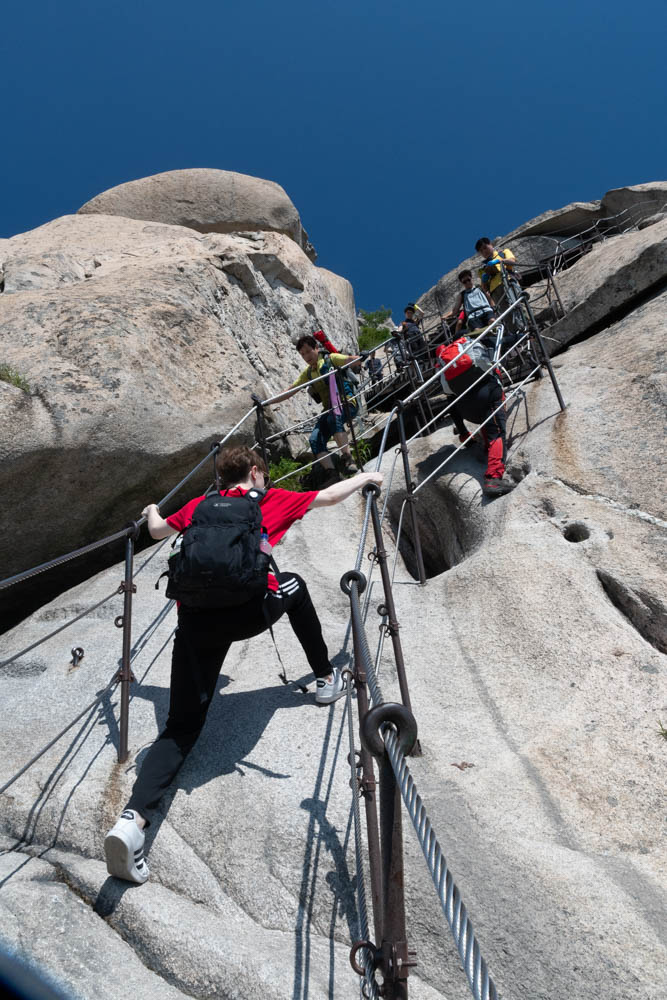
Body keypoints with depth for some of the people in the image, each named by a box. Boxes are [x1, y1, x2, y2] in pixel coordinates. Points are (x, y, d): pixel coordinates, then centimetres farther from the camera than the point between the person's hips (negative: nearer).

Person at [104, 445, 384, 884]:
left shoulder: (199, 506, 25)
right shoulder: (271, 500, 18)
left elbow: (158, 530, 40)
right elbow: (330, 496, 28)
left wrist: (152, 512, 64)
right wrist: (366, 477, 46)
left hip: (195, 619, 3)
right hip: (249, 609, -2)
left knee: (182, 727, 11)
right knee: (294, 585, 32)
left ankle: (133, 818, -9)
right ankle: (327, 677, 42)